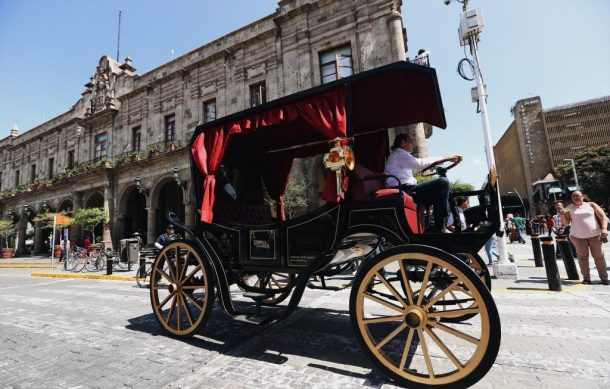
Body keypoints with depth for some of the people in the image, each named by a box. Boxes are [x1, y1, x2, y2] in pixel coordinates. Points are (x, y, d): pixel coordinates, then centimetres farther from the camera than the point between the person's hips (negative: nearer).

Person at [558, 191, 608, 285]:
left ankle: (604, 277, 16)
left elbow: (603, 216, 2)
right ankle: (586, 277, 12)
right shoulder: (569, 208, 4)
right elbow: (566, 223, 1)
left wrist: (604, 229, -12)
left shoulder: (591, 205, 5)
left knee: (599, 256, 5)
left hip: (594, 234, 0)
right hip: (577, 236, 0)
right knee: (583, 256, 4)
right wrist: (562, 214, -16)